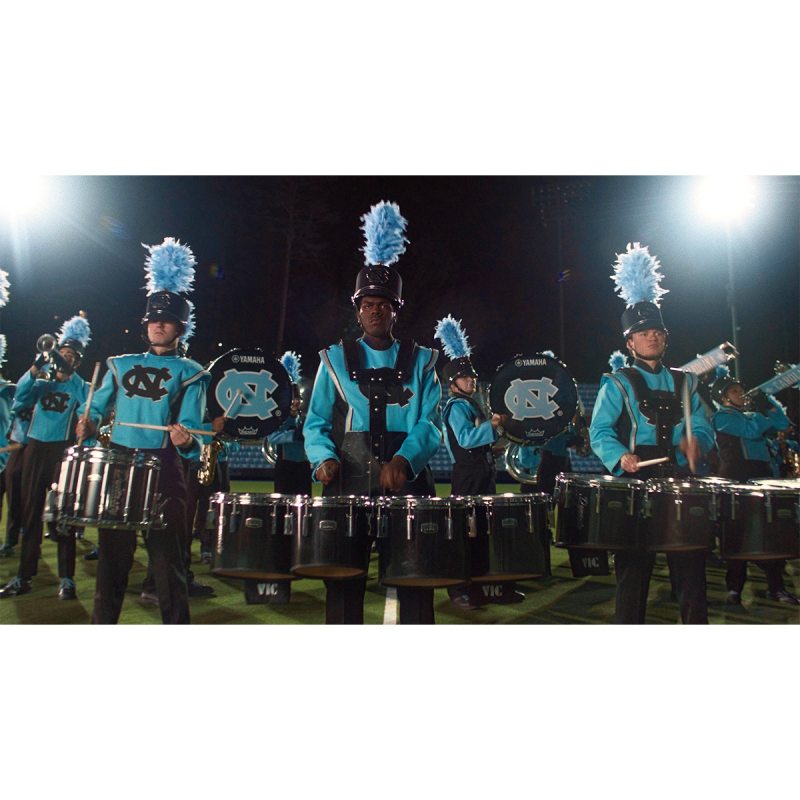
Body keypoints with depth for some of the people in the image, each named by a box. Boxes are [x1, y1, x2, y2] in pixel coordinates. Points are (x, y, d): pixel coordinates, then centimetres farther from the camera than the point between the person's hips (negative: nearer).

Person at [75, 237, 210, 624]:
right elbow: (96, 409, 18)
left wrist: (186, 441, -28)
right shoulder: (121, 365, 14)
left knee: (168, 561, 0)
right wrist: (89, 423, -4)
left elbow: (190, 434, -6)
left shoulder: (190, 374, 3)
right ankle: (103, 625, 27)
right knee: (112, 559, 12)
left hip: (163, 474, -3)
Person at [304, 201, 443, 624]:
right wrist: (324, 458, -15)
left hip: (408, 486, 0)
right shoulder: (335, 359, 10)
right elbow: (316, 423, 6)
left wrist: (404, 460, -21)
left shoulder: (420, 361, 9)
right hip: (349, 486, 0)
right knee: (344, 585, 6)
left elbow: (429, 424, -3)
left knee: (415, 587, 6)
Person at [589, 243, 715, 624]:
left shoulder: (683, 382, 16)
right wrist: (620, 455, -26)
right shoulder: (618, 384, 1)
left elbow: (702, 426, 11)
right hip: (635, 481, -4)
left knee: (690, 568, 6)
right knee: (633, 570, 3)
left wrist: (696, 441, -12)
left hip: (679, 481, 4)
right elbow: (600, 431, -8)